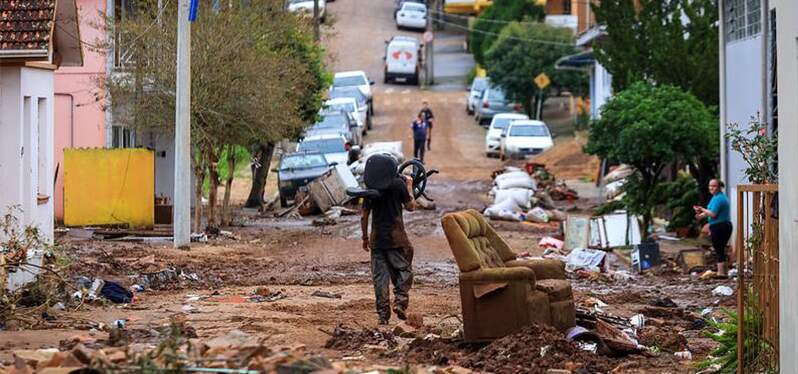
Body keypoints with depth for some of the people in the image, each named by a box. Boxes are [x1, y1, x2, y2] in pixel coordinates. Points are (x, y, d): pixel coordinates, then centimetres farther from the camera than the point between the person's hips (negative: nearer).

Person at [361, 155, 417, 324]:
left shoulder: (371, 188, 5)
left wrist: (365, 237, 17)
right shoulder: (398, 183, -5)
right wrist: (409, 187, 13)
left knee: (380, 276, 5)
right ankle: (400, 301, -9)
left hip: (377, 238, 3)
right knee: (403, 270, 10)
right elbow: (411, 207, 1)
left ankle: (383, 314, 4)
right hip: (396, 237, -3)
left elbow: (364, 216, 7)